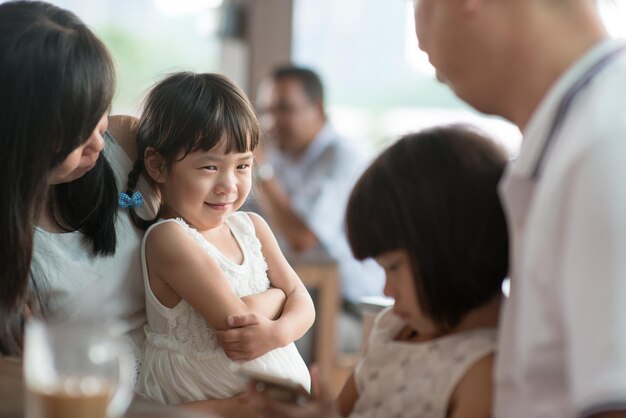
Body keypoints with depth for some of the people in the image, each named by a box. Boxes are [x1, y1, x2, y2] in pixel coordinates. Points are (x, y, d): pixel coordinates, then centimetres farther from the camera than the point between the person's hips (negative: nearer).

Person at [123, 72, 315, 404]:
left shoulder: (251, 227, 6)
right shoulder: (168, 238, -15)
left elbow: (302, 302, 6)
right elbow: (237, 321, -19)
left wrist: (278, 330, -14)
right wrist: (275, 296, -1)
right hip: (202, 405, -6)